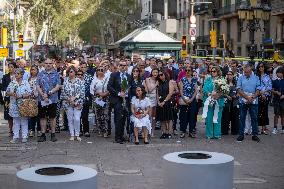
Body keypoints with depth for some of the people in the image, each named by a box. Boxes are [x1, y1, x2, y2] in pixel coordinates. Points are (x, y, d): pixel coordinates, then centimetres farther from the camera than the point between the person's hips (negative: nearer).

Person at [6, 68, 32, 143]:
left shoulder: (26, 83, 0)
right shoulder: (12, 83, 9)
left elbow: (29, 93, -8)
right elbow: (7, 92, 9)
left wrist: (20, 96, -19)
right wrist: (12, 94, -12)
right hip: (14, 105, 3)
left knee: (24, 121, 1)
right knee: (15, 121, 7)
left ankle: (24, 137, 7)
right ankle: (15, 137, 12)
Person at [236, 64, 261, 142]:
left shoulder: (256, 78, 6)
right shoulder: (241, 78, 4)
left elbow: (258, 90, 3)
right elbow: (239, 89, -3)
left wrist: (253, 97, -13)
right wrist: (247, 97, -14)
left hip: (253, 101, 0)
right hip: (243, 101, 0)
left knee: (254, 118, 4)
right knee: (242, 118, 4)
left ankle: (255, 134, 12)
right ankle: (241, 134, 11)